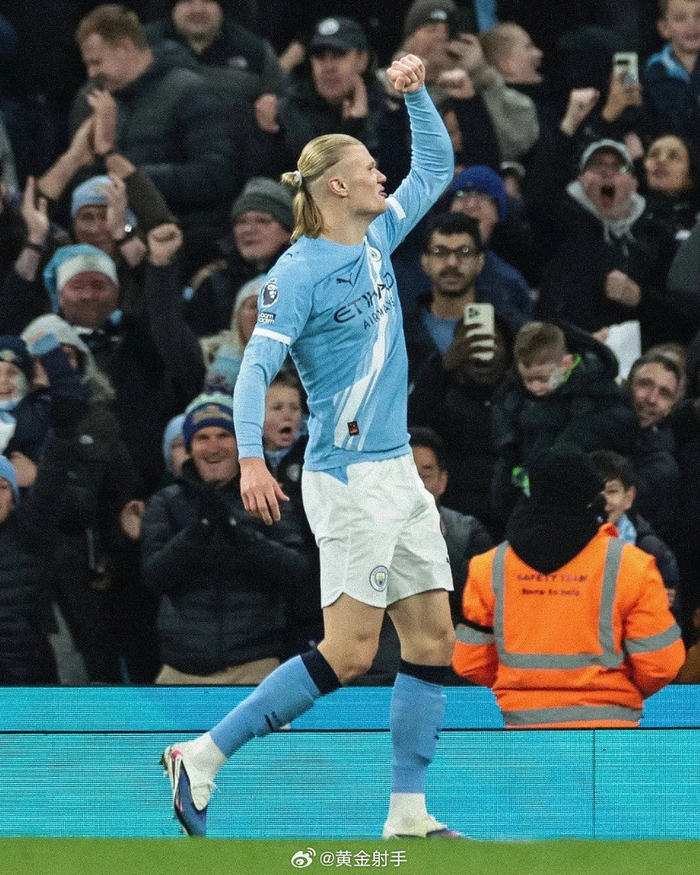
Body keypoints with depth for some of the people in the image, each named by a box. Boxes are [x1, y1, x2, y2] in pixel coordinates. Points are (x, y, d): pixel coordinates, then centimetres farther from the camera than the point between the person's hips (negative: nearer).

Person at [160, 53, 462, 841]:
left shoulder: (378, 239, 11)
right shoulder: (300, 270, -12)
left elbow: (436, 168, 25)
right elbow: (255, 366, -19)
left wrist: (416, 92, 10)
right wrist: (251, 458, -32)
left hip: (398, 471, 8)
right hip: (348, 478, -8)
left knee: (432, 640, 4)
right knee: (349, 651, -14)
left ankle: (408, 816, 7)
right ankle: (204, 757, -7)